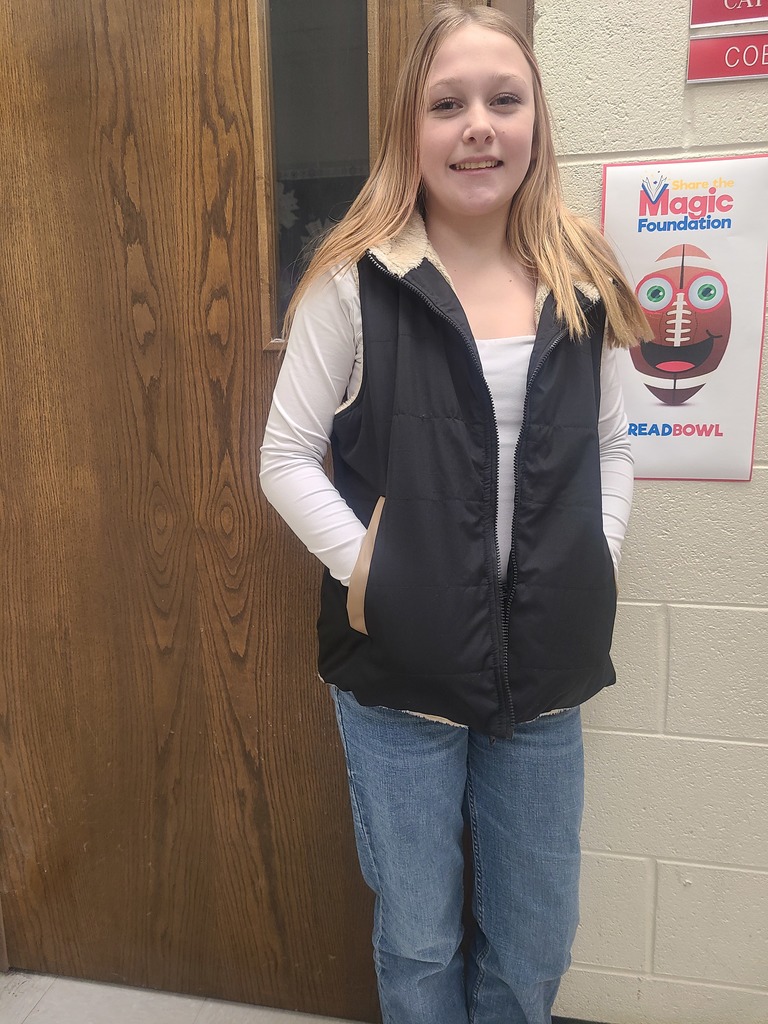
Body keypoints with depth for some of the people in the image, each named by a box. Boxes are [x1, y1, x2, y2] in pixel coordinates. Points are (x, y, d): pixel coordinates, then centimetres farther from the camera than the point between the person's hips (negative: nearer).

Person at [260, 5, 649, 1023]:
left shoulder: (581, 284, 4)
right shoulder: (357, 281, -8)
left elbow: (612, 447, 11)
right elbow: (287, 457, -6)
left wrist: (600, 563, -2)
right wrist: (365, 568, -16)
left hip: (545, 668, 4)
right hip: (401, 669, -3)